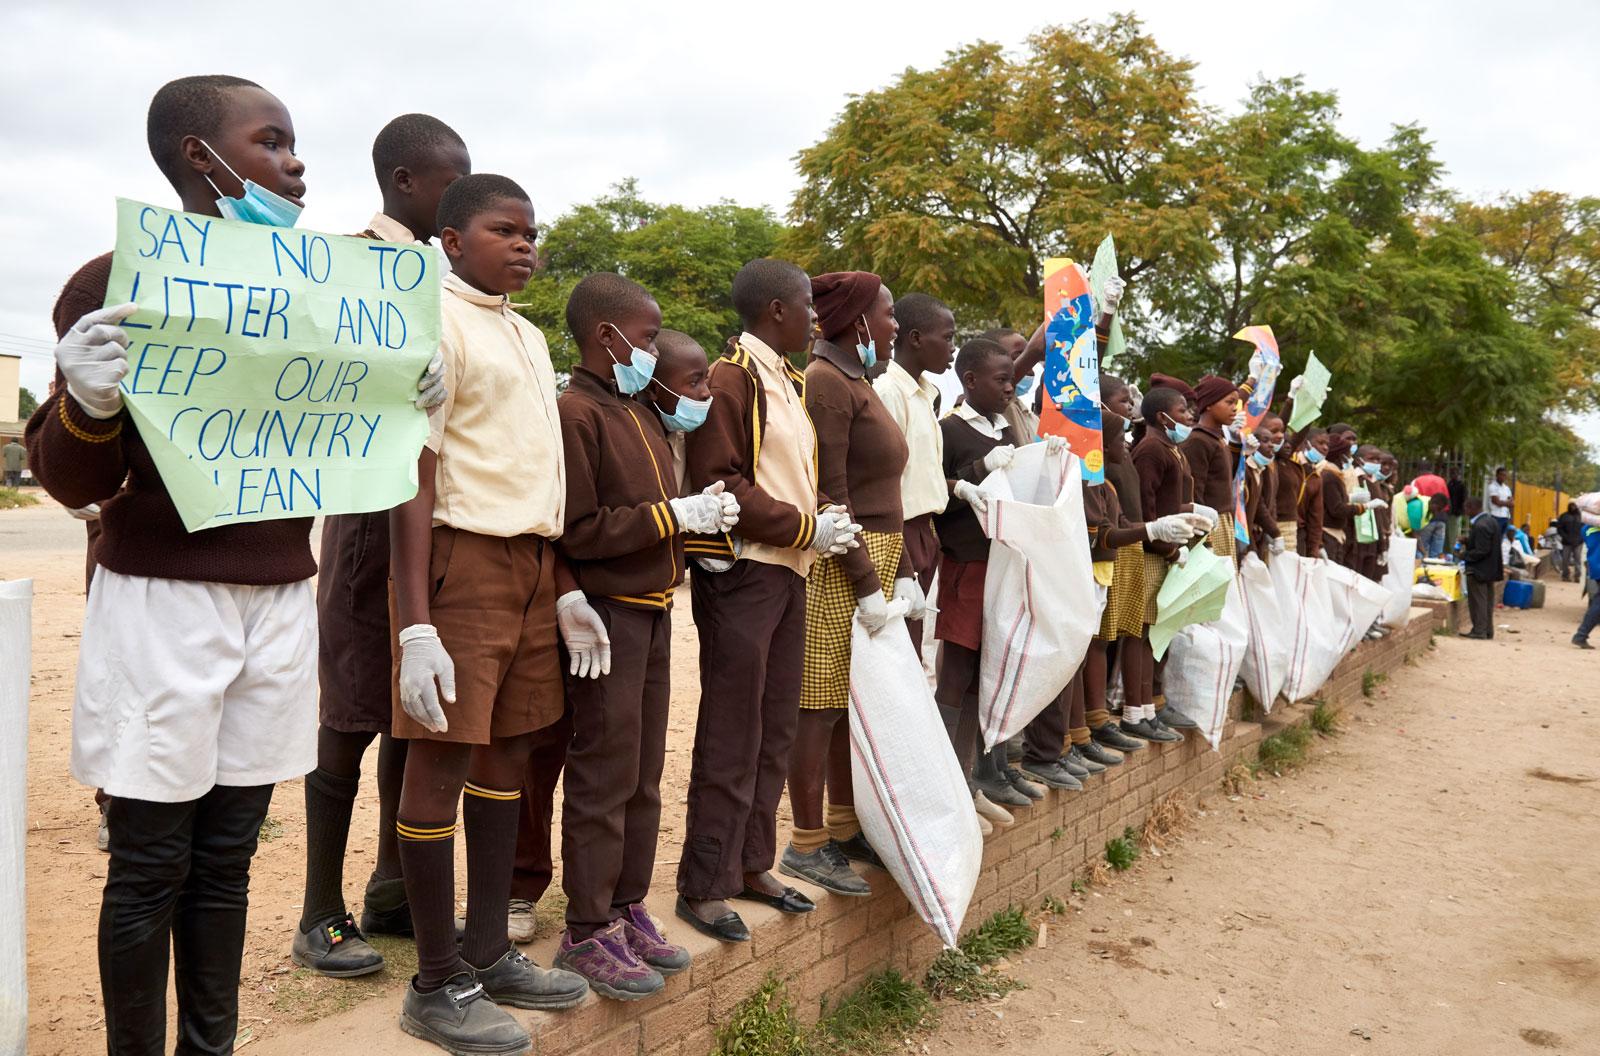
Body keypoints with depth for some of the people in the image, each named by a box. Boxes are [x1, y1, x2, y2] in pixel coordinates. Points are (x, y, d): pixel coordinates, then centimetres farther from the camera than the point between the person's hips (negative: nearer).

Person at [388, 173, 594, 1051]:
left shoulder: (528, 335, 18)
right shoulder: (436, 321, -7)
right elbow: (413, 477, -14)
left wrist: (565, 587, 15)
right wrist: (416, 625, -19)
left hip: (530, 564, 8)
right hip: (463, 558, -8)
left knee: (508, 753, 12)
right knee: (443, 762, -1)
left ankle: (489, 955, 25)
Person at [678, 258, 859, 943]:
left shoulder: (791, 384, 16)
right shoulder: (731, 380, -12)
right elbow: (719, 484, -18)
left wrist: (827, 516, 2)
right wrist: (806, 527, -16)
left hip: (788, 572, 9)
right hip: (740, 572, -9)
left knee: (775, 729, 15)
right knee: (731, 735, -3)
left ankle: (751, 864, 28)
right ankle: (703, 887, 9)